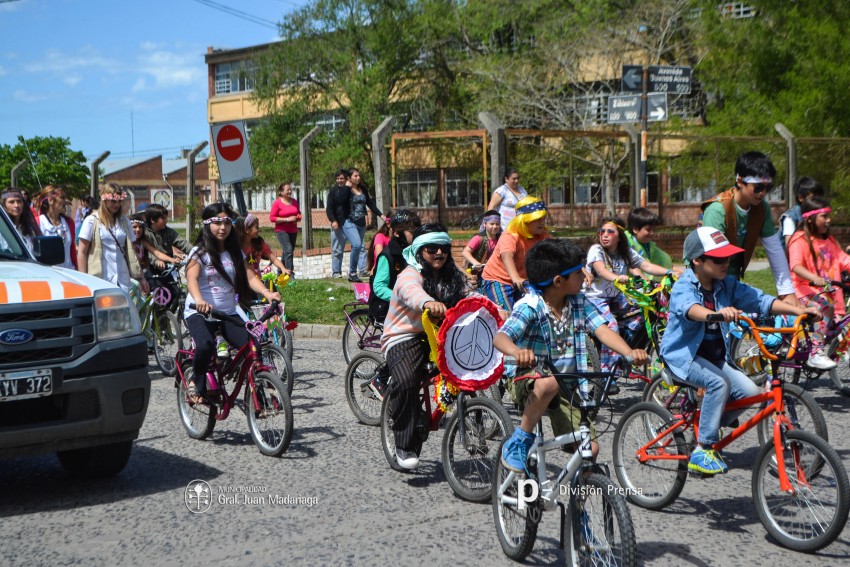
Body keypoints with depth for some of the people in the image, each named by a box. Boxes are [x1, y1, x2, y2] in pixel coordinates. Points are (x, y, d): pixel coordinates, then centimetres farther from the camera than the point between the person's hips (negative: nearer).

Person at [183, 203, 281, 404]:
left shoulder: (235, 252, 10)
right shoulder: (199, 252, -3)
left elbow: (249, 276, -1)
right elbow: (192, 278, -20)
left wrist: (266, 292, -23)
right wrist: (199, 300, -42)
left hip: (228, 313, 4)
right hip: (199, 312, -4)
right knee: (206, 346, -32)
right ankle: (197, 382, -3)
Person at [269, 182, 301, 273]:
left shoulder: (294, 202, 11)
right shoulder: (277, 203, -7)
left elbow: (299, 214, 24)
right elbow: (272, 218, -11)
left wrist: (297, 218, -1)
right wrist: (287, 219, -17)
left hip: (293, 231, 6)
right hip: (282, 231, -6)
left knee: (285, 253, 13)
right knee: (288, 250, -20)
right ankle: (289, 272, -23)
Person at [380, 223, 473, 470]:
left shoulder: (453, 278, 12)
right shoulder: (411, 275, -11)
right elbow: (412, 291, -35)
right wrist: (428, 303, -59)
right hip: (404, 338, -6)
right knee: (406, 382, -31)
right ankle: (405, 447, -19)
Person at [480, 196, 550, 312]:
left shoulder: (542, 236, -4)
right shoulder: (510, 236, -24)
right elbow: (507, 256, -42)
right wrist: (516, 278, -61)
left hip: (520, 280, 6)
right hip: (497, 280, -6)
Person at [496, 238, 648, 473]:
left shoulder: (580, 303, 0)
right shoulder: (530, 307, -17)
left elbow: (602, 330, -11)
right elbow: (500, 337, -30)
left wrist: (629, 352, -31)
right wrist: (517, 352, -54)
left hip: (568, 384, 5)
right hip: (527, 379, -5)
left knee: (589, 449, -9)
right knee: (548, 384, -41)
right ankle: (520, 440, -18)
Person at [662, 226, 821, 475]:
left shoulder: (727, 284, 1)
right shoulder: (684, 286, -19)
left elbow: (760, 300, -3)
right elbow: (689, 307, -42)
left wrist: (798, 310, -17)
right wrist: (715, 314, -63)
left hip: (715, 356, 7)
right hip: (684, 355, -7)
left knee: (749, 391, -12)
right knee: (719, 383, -31)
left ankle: (705, 428, 9)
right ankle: (703, 451, -21)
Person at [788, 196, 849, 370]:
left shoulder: (829, 240, 19)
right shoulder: (800, 240, -7)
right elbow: (796, 266, -22)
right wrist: (814, 278, -40)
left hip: (828, 290, 8)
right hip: (805, 289, -8)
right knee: (824, 307, -31)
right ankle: (816, 354, -32)